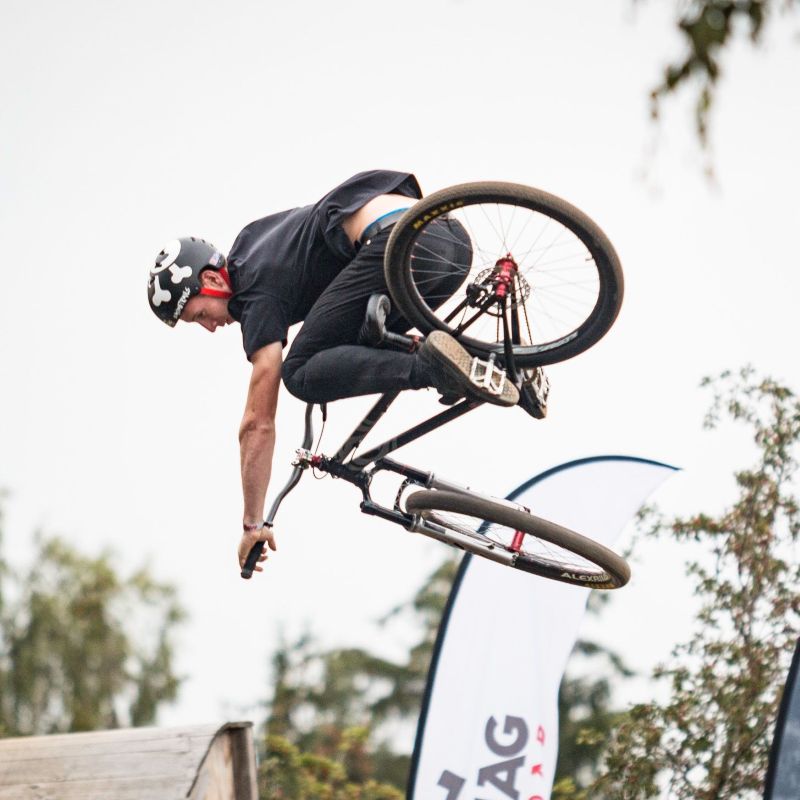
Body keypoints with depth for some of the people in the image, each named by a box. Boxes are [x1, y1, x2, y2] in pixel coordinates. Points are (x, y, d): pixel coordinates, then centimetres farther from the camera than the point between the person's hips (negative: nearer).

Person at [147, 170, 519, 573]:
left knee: (300, 376, -5)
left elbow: (258, 423, 2)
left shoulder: (258, 294, 3)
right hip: (452, 240, 9)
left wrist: (252, 525, 8)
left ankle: (433, 364, -26)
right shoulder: (247, 242, 28)